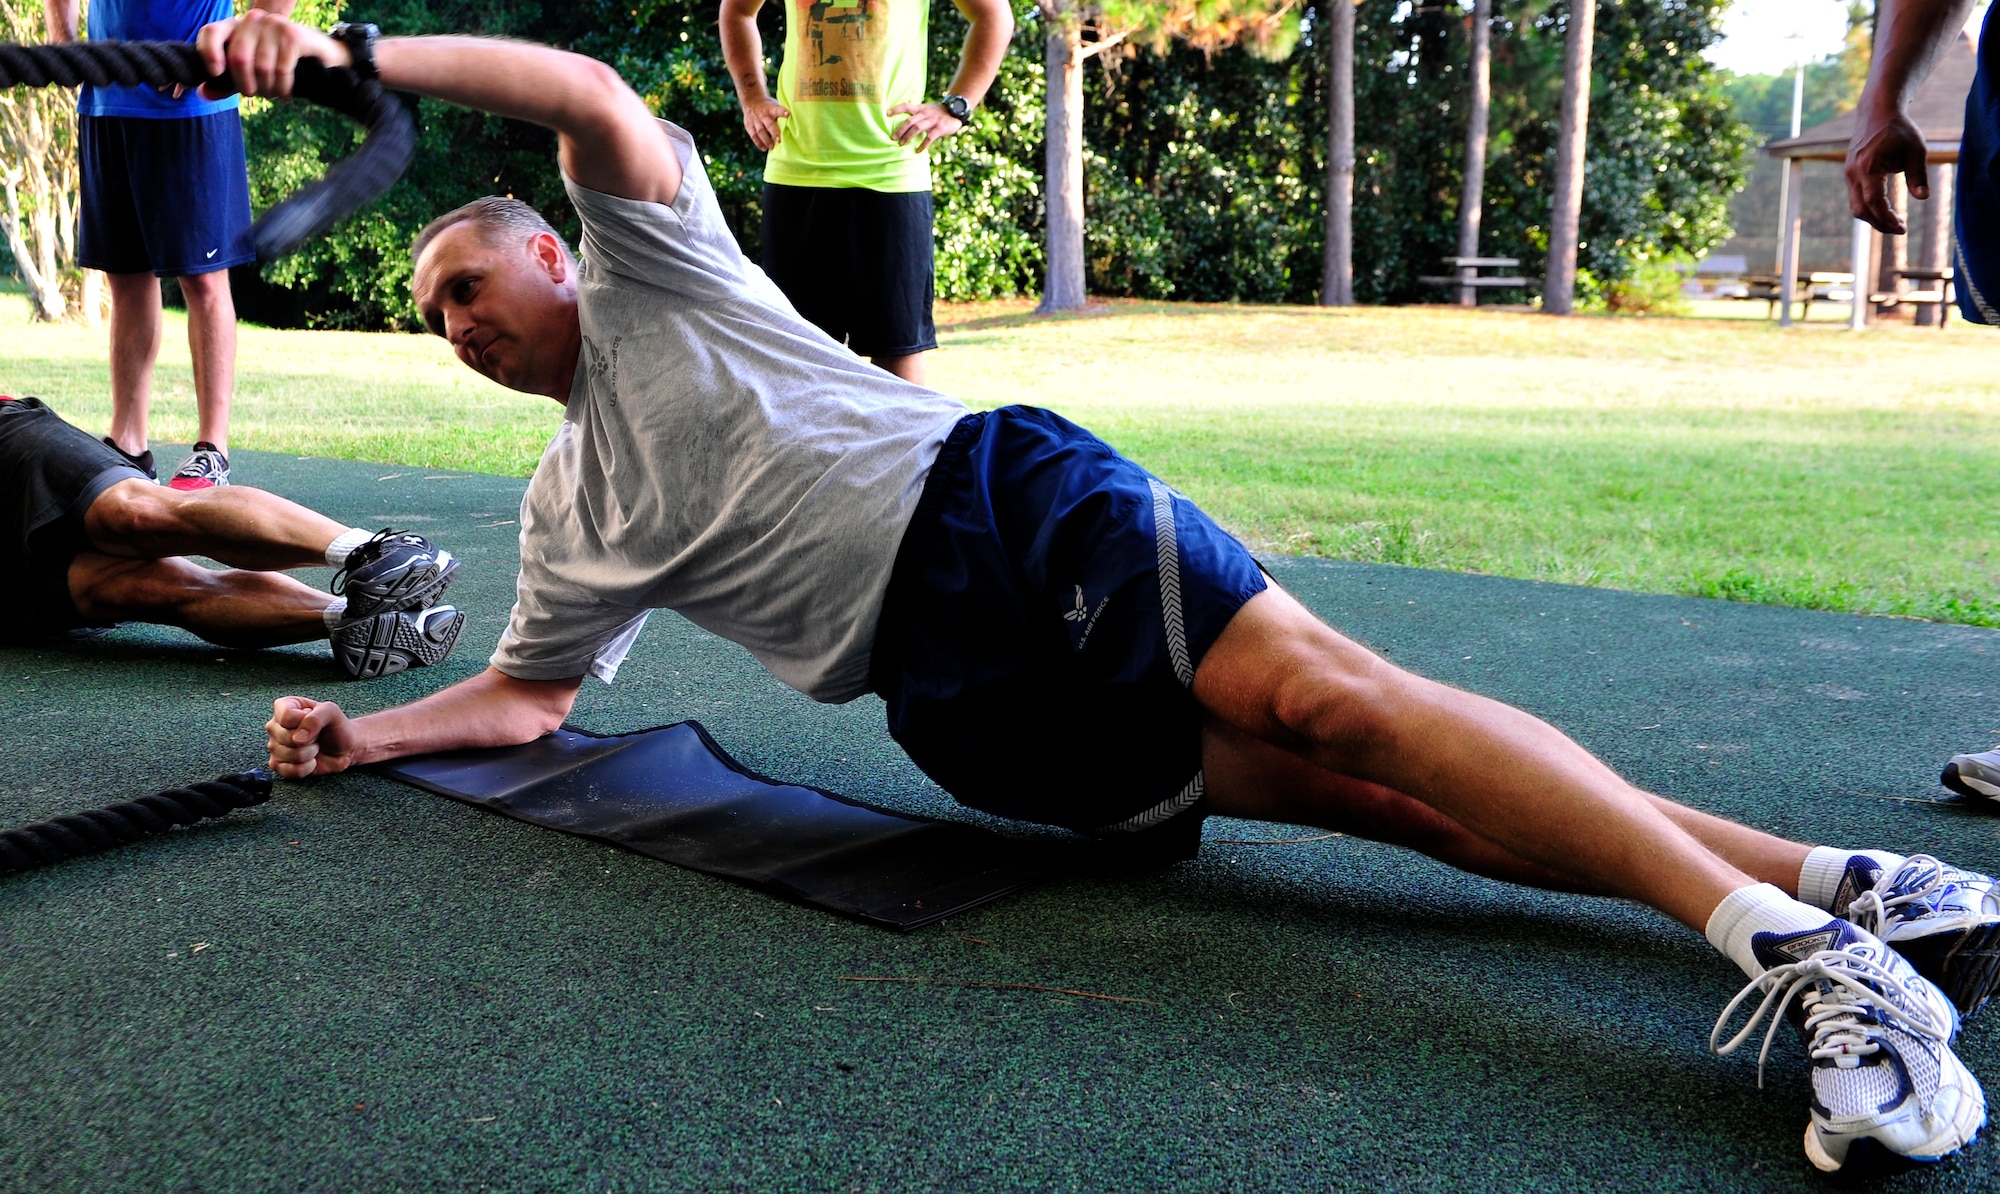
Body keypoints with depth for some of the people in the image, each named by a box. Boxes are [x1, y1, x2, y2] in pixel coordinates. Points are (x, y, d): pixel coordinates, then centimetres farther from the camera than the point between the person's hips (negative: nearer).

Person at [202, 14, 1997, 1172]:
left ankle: (1821, 906, -25)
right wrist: (365, 734, 18)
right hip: (950, 694, 4)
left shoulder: (646, 262, 11)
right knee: (1350, 790, -12)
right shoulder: (565, 513, 26)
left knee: (1327, 697, -24)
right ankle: (1797, 884, -15)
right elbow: (527, 693, 29)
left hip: (998, 501, -4)